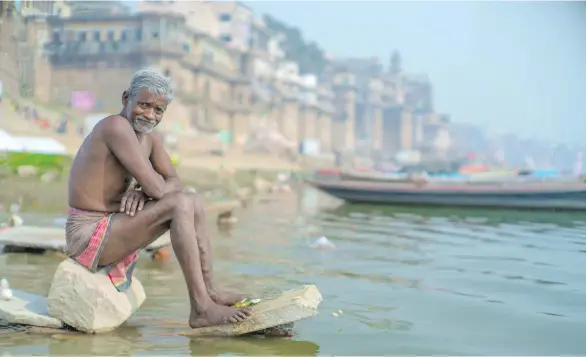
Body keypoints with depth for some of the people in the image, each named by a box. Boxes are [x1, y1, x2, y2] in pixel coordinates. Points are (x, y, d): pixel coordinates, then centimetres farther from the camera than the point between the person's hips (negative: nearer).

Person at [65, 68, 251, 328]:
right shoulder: (116, 126, -19)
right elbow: (156, 187, -24)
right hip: (88, 235, -10)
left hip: (110, 229, 10)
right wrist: (148, 188, -1)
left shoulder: (151, 139, 10)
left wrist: (142, 192, -14)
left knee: (195, 202, 10)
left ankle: (209, 291, 6)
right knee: (181, 204, -23)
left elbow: (173, 184, 5)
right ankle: (201, 309, -23)